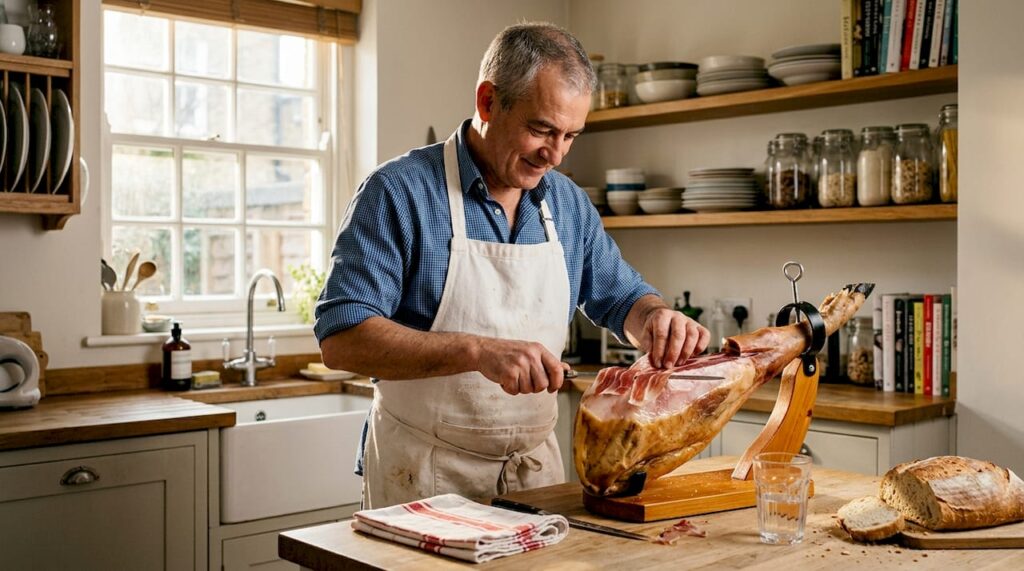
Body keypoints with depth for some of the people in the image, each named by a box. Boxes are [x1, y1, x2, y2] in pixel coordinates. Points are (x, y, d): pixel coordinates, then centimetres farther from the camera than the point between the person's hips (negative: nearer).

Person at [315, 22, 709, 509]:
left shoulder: (569, 203, 4)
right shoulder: (399, 192, -13)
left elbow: (621, 299, 16)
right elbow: (341, 338, -20)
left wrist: (655, 318, -9)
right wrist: (477, 351, -32)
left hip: (536, 469, 5)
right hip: (424, 475, -5)